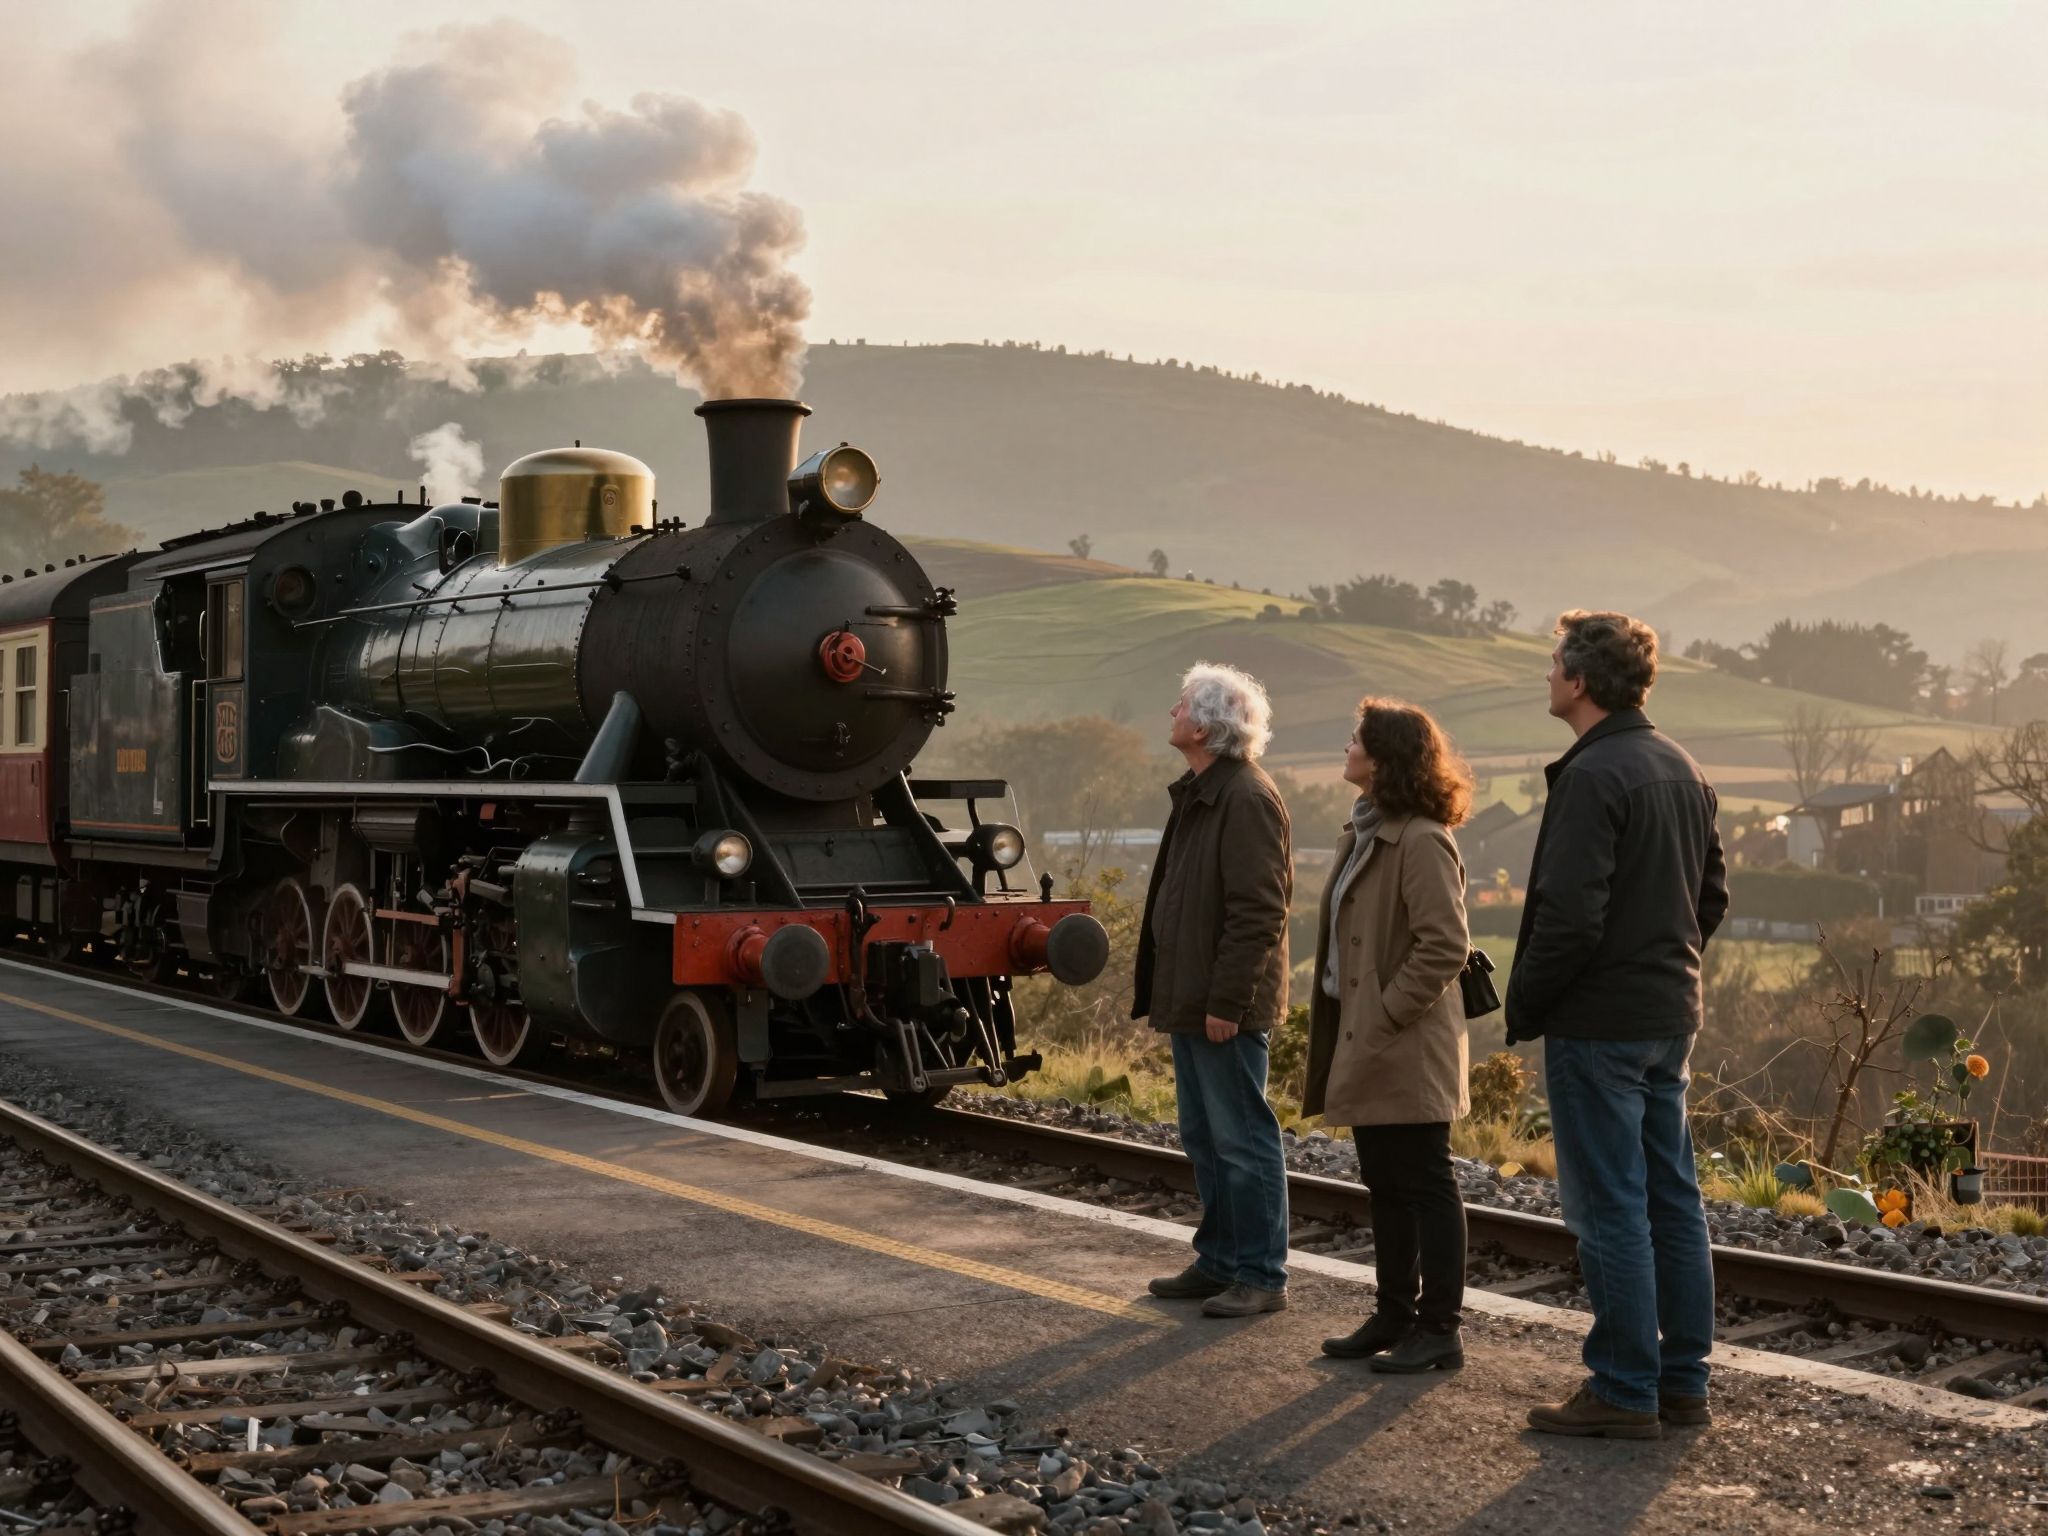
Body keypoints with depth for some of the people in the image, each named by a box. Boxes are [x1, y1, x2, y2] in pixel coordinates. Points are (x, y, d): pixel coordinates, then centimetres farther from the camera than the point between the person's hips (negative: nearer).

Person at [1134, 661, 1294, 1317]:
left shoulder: (1247, 799, -18)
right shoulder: (1198, 793, 15)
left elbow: (1258, 912, -22)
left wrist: (1226, 1002, -23)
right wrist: (1158, 990, 19)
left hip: (1225, 1007, -10)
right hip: (1190, 999, 10)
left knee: (1241, 1138, -3)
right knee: (1204, 1137, 16)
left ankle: (1261, 1276, 5)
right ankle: (1219, 1261, 27)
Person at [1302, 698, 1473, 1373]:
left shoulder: (1420, 841, -18)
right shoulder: (1364, 833, 13)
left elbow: (1445, 946, -23)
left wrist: (1388, 1013, -18)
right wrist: (1349, 1024, 13)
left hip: (1409, 1052, -10)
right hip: (1367, 1046, 10)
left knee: (1425, 1186, 0)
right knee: (1385, 1187, 16)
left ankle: (1439, 1331, 8)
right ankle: (1395, 1316, 26)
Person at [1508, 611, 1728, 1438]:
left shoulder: (1592, 776, -18)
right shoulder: (1683, 769, 11)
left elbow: (1569, 913, -23)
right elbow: (1712, 891, 17)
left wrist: (1524, 1004, -11)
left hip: (1598, 1023, -9)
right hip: (1670, 1016, 9)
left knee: (1609, 1207, -2)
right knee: (1673, 1200, 13)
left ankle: (1624, 1392, 4)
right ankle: (1683, 1379, 21)